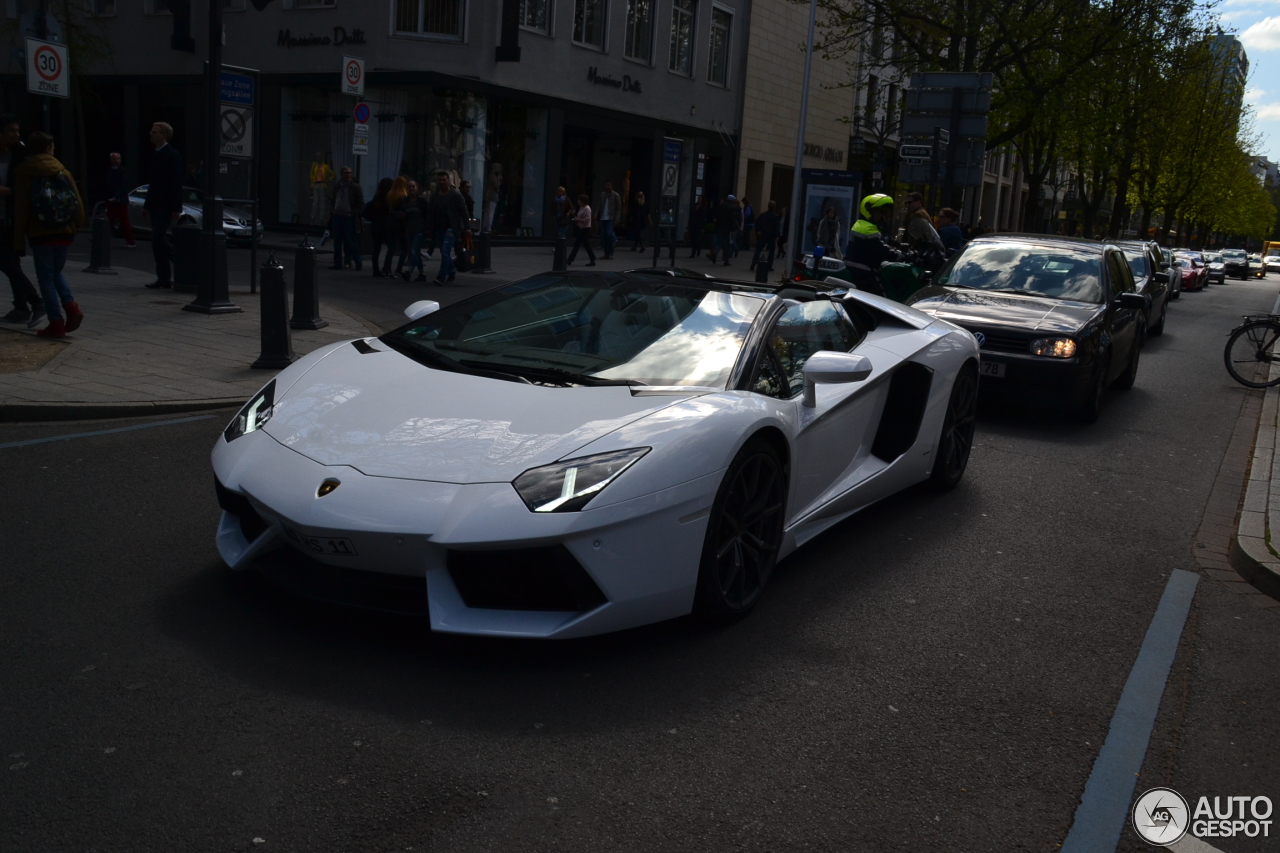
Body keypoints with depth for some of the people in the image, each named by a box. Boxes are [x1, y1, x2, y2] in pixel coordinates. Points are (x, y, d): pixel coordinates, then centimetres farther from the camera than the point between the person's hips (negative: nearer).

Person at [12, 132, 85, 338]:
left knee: (46, 278, 3)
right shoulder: (63, 172, 4)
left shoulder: (25, 175, -2)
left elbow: (21, 209, -2)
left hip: (40, 234, -3)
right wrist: (75, 225, 14)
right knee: (56, 272, 20)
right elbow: (78, 203, 2)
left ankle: (56, 323, -2)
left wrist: (18, 237, 3)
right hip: (65, 232, 3)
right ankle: (71, 307, -3)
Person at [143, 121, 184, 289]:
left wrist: (176, 208, -19)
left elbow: (177, 182, -14)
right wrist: (147, 205, 18)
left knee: (158, 238, -16)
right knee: (158, 239, 6)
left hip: (166, 206, -9)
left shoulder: (172, 155, -9)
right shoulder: (156, 155, 16)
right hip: (155, 205, 9)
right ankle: (164, 278, 8)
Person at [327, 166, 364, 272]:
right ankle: (337, 263, 11)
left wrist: (352, 214, -13)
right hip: (337, 217, 4)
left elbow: (361, 204, -4)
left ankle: (358, 264, 1)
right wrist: (332, 211, 3)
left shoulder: (355, 187, -2)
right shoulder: (335, 187, 10)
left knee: (351, 242, -5)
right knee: (337, 242, 6)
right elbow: (331, 201, 19)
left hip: (349, 218, -4)